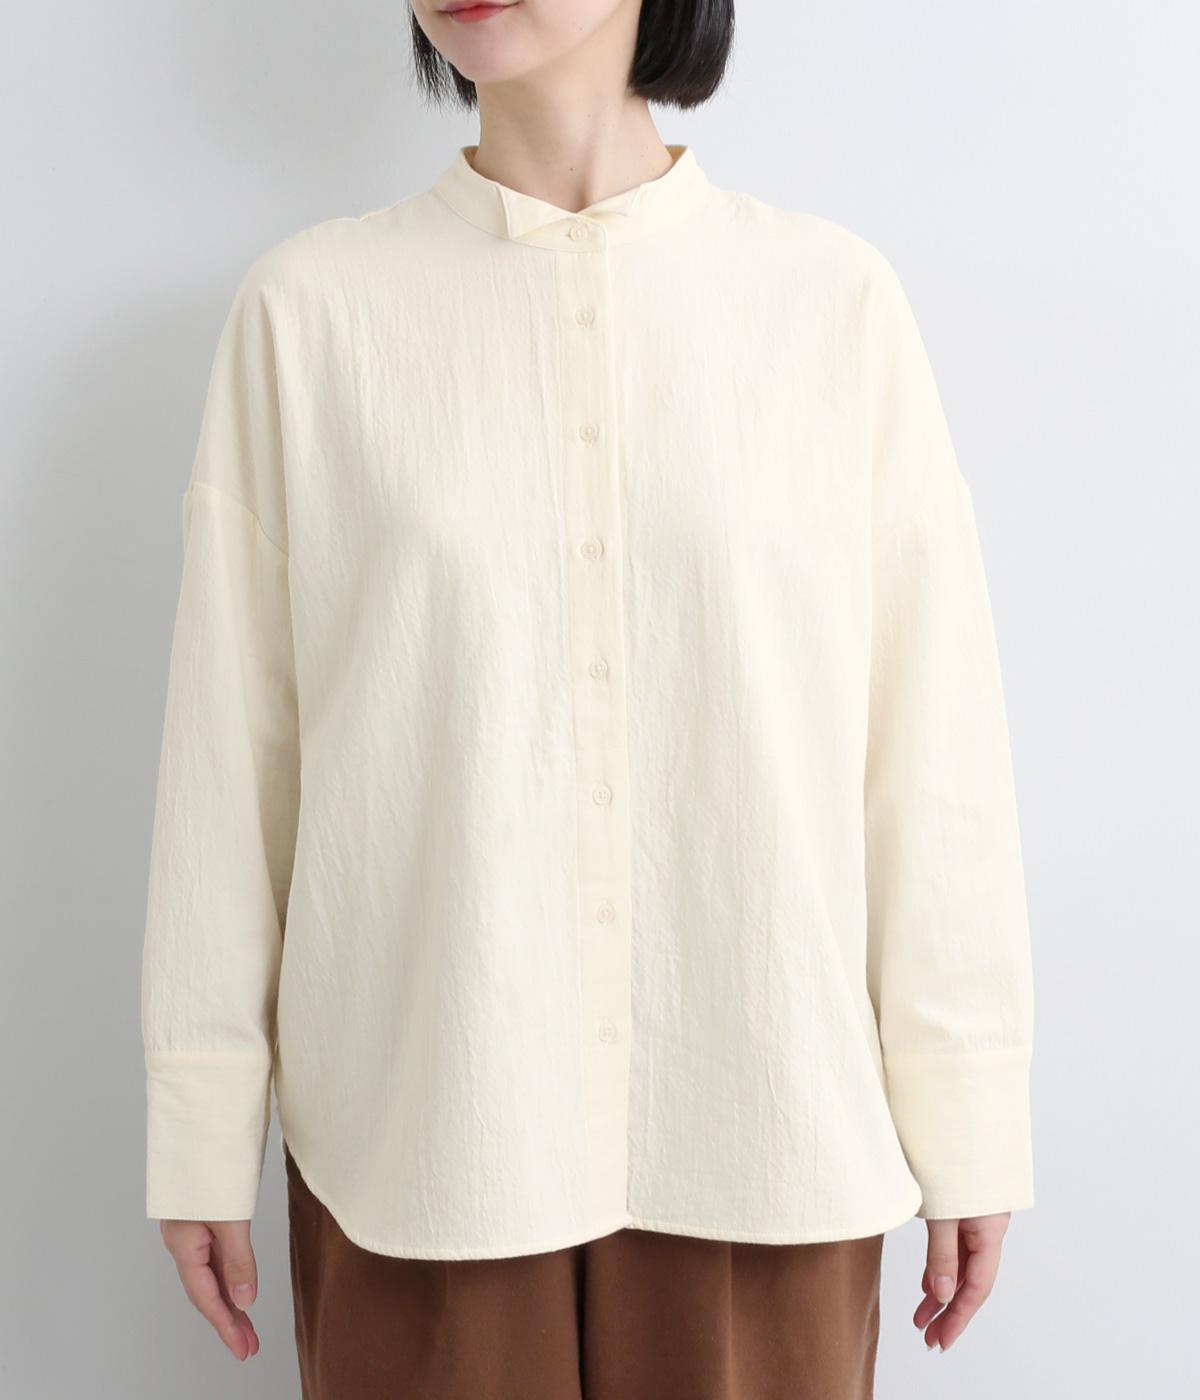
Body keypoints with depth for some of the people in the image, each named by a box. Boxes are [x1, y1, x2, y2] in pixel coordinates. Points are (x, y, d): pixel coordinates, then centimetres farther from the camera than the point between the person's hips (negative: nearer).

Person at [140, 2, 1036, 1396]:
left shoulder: (836, 297, -1)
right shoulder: (309, 305, -1)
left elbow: (932, 729, 0)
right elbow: (228, 738, 1)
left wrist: (967, 1125, 1)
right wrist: (202, 1133, 3)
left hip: (759, 1123, 1)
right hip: (419, 1120, 0)